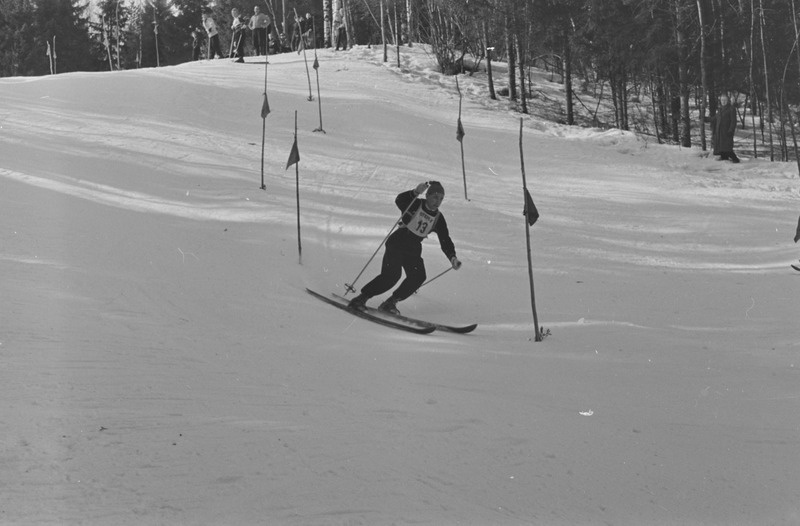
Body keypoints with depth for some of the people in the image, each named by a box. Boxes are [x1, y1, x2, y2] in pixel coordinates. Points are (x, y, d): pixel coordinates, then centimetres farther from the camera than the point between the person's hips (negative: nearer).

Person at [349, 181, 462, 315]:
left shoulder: (439, 219, 5)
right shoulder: (415, 205, -8)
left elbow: (445, 241, 5)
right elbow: (399, 201, -27)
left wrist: (452, 258, -10)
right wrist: (415, 193, -43)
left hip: (413, 250, 5)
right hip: (397, 243, -5)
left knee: (418, 277, -18)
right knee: (392, 274, -23)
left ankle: (390, 303, -7)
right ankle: (361, 298, -13)